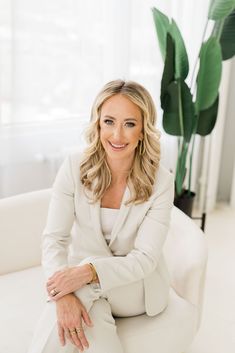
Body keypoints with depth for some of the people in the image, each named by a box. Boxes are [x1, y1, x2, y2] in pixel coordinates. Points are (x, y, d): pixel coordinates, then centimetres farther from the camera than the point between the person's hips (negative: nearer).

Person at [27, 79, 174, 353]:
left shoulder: (161, 182, -16)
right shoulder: (74, 166, -13)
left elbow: (145, 258, -18)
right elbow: (54, 238, -15)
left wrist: (89, 271, -36)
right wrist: (64, 295, -33)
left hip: (135, 286, 0)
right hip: (82, 284, 1)